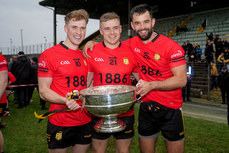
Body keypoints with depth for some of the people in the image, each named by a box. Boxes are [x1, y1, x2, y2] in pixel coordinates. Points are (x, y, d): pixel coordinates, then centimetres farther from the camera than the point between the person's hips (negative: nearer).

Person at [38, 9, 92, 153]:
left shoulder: (86, 55, 8)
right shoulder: (48, 55, -9)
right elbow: (43, 91, -10)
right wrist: (65, 101, -26)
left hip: (86, 121, 5)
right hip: (60, 123, -5)